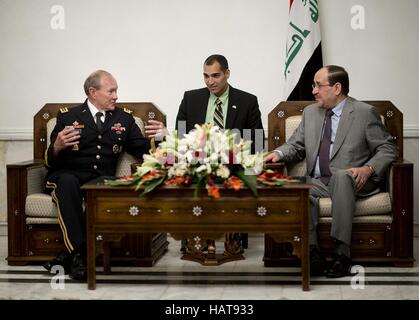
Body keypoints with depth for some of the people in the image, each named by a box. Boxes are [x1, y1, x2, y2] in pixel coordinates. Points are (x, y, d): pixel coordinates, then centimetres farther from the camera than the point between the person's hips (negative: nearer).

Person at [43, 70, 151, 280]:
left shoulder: (124, 118, 17)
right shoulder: (68, 117, 8)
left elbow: (143, 151, 14)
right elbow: (50, 162, 5)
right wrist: (57, 147, -19)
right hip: (67, 175, -1)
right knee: (68, 182, -37)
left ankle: (70, 254, -28)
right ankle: (78, 252, -38)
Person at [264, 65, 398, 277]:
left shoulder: (365, 113, 2)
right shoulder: (310, 112, 18)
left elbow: (388, 149, 1)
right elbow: (295, 145, 21)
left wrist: (368, 169, -17)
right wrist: (279, 153, -1)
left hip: (350, 181, -4)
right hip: (318, 183, 4)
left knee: (341, 176, -39)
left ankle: (342, 254, -39)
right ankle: (312, 253, -31)